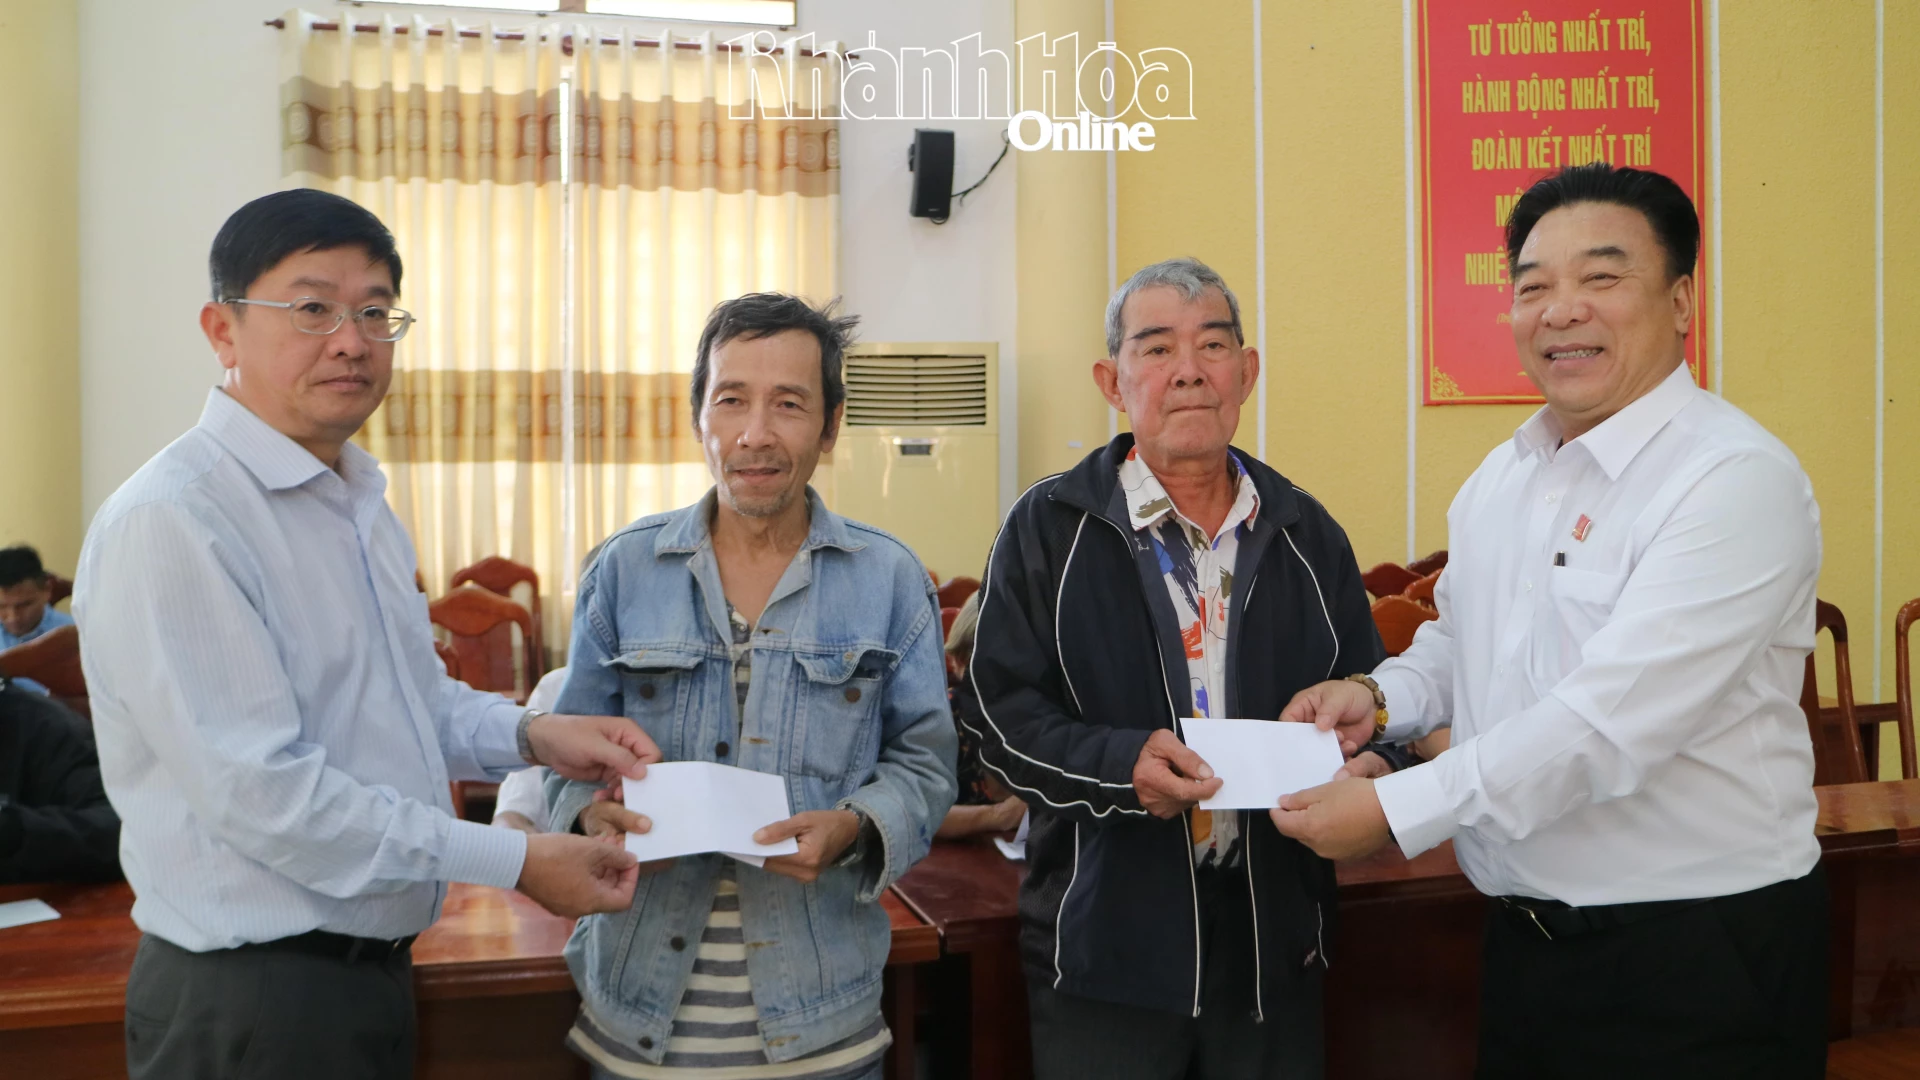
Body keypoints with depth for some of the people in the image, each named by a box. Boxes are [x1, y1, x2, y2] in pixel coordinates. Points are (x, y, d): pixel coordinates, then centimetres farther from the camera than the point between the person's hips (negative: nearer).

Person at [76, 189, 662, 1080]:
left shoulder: (359, 502, 10)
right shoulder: (170, 520, -20)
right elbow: (261, 792, -25)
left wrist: (530, 735, 1)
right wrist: (516, 862, -21)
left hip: (375, 969, 8)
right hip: (250, 1005, -8)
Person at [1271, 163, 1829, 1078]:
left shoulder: (1740, 480, -18)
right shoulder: (1499, 477, 6)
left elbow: (1608, 723, -26)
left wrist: (1395, 812, -23)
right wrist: (1380, 694, 0)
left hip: (1696, 965, -6)